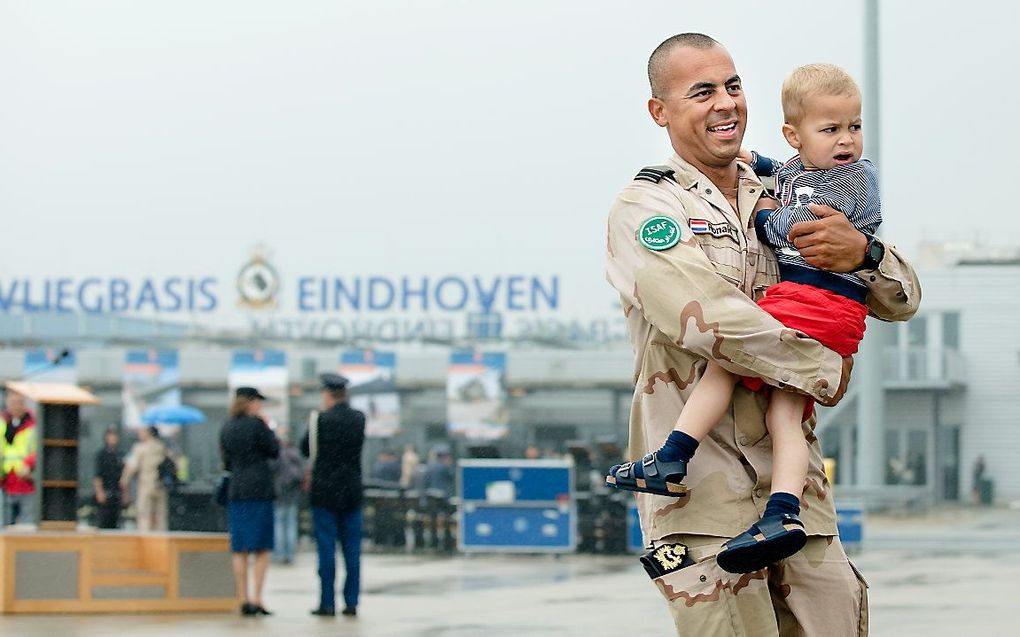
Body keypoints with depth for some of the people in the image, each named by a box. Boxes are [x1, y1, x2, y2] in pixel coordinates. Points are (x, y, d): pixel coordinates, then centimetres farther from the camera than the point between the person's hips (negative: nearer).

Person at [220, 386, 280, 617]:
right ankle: (257, 598, -9)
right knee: (261, 548, -1)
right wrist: (268, 429, 10)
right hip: (259, 489, -5)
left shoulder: (226, 428, 9)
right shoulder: (256, 424, -8)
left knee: (240, 550, 6)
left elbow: (227, 461, 15)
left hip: (236, 491, 5)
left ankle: (243, 600, 4)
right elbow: (274, 451, -1)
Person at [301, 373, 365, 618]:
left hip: (325, 492, -4)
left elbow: (305, 449, -1)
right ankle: (351, 602, 6)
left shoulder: (322, 419, -11)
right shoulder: (359, 419, 3)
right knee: (352, 549, 7)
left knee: (326, 549, -1)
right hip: (352, 492, 4)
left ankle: (327, 603, -1)